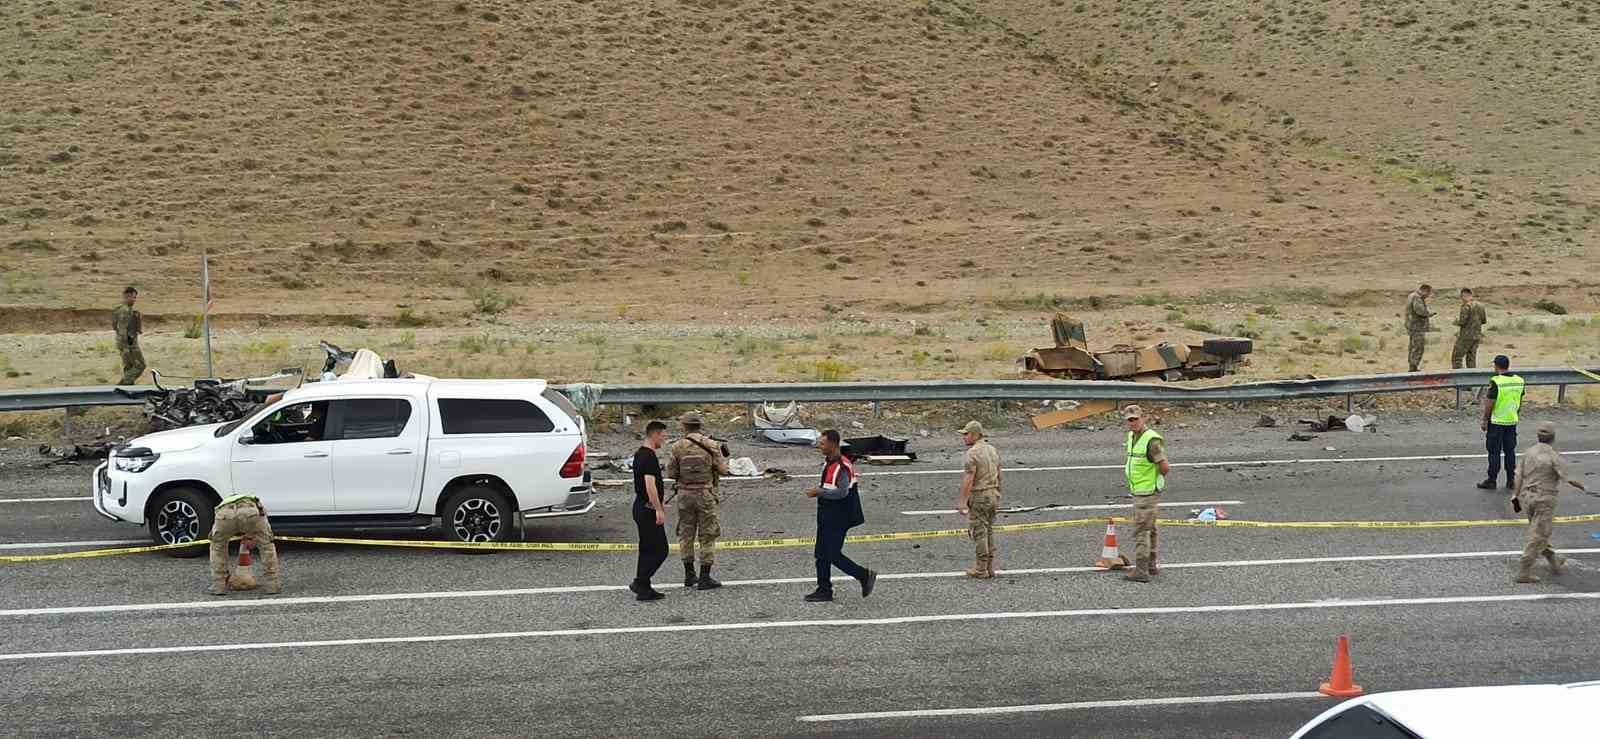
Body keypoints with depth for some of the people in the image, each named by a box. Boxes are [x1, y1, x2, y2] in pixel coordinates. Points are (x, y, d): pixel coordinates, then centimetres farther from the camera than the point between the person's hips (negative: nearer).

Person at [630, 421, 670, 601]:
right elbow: (650, 485, -25)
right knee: (659, 550, -6)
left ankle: (643, 588, 16)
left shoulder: (639, 454, 14)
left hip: (641, 507, 10)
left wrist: (659, 505, 30)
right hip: (648, 510, -10)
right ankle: (640, 583, -7)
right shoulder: (650, 457, -18)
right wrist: (658, 509, -24)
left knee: (648, 549, 14)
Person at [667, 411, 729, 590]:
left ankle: (689, 576, 18)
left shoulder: (678, 447, -5)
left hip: (685, 494, 2)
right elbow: (723, 470, -5)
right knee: (707, 536, 3)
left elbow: (671, 473, -2)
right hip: (705, 494, -2)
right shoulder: (711, 446, -7)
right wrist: (722, 457, 15)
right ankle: (705, 578, -1)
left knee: (686, 535, 14)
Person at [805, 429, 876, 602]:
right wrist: (819, 492, 8)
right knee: (820, 554, 10)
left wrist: (819, 492, -24)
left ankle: (865, 576, 8)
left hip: (838, 520, -10)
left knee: (833, 555, -6)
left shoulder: (842, 466, -21)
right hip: (826, 518, 10)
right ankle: (824, 591, 18)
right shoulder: (827, 462, 9)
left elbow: (842, 492, -29)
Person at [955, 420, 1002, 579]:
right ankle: (990, 567, 17)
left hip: (978, 496, -8)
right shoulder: (992, 450, 10)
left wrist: (962, 501, -19)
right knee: (988, 531, 14)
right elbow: (998, 475, 15)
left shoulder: (972, 453, -17)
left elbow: (968, 480, -21)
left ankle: (981, 570, 0)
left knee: (978, 532, -2)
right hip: (993, 495, 8)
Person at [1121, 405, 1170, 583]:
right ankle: (1151, 566, 27)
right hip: (1138, 490, 10)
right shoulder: (1132, 436, 7)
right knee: (1148, 529, 17)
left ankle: (1141, 571, -8)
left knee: (1141, 530, -9)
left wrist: (1154, 478, -4)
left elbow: (1165, 467, -22)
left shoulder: (1152, 440, -22)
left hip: (1148, 493, -10)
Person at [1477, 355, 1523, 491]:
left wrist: (1484, 421, -5)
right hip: (1512, 421, 6)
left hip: (1496, 422, -6)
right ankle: (1511, 480, 15)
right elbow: (1520, 403, 11)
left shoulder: (1496, 382, -17)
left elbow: (1489, 404, -15)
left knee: (1494, 452, 2)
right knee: (1510, 451, 12)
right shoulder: (1519, 381, 2)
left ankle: (1492, 480, 6)